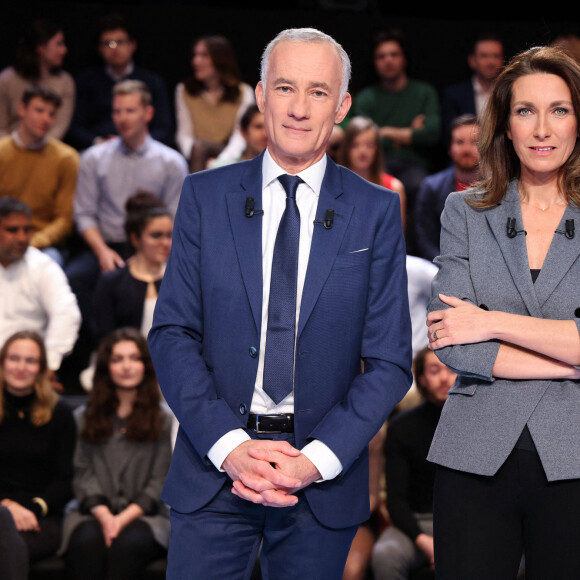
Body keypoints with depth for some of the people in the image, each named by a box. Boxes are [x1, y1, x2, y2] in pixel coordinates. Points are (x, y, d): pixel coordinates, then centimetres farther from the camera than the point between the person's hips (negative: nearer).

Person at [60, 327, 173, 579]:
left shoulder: (162, 420, 11)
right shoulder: (85, 417, 16)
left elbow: (158, 482, 3)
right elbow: (83, 474, 6)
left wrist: (124, 518, -13)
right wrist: (104, 516, -13)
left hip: (142, 514, -1)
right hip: (94, 512, 1)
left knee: (129, 542, -36)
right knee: (86, 540, -34)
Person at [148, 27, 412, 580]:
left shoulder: (376, 211, 2)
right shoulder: (205, 196, 4)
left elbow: (389, 360, 0)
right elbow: (172, 333, 0)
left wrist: (317, 460, -12)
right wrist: (229, 445, -13)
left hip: (324, 474, 0)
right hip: (216, 460, 0)